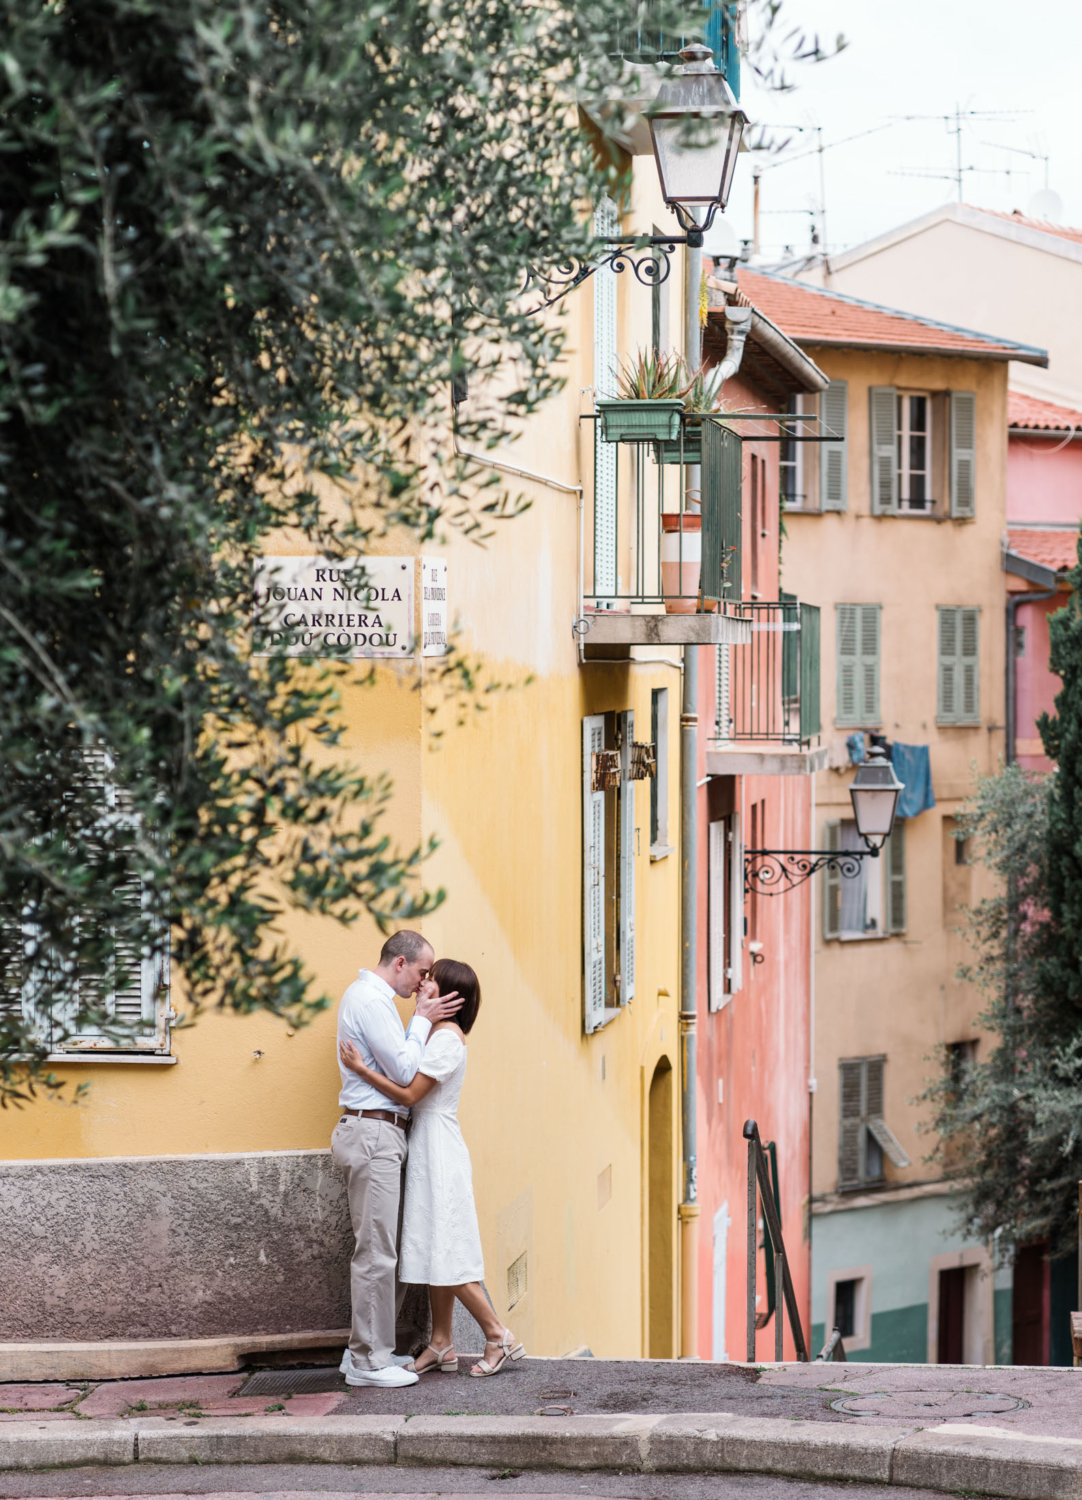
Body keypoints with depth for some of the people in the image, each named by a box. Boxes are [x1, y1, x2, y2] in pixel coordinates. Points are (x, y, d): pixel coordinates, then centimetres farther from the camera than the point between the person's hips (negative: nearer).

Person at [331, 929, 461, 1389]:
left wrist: (423, 1019, 10)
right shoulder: (369, 999, -14)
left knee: (374, 1249, 14)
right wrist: (422, 1020, -6)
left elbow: (396, 1065, 17)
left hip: (377, 1134, 11)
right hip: (373, 1132, -11)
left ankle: (364, 1350, 19)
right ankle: (368, 1361, -6)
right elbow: (403, 1070, -16)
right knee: (376, 1252, -8)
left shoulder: (372, 997, 20)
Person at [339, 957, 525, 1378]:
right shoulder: (439, 1035, 14)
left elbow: (410, 1094, -21)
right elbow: (414, 1091, 14)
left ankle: (499, 1336, -4)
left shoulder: (446, 1039, -16)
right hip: (429, 1154, 10)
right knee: (436, 1253, 10)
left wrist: (360, 1068, -22)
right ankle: (441, 1345, 12)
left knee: (445, 1254, -8)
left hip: (439, 1154, -10)